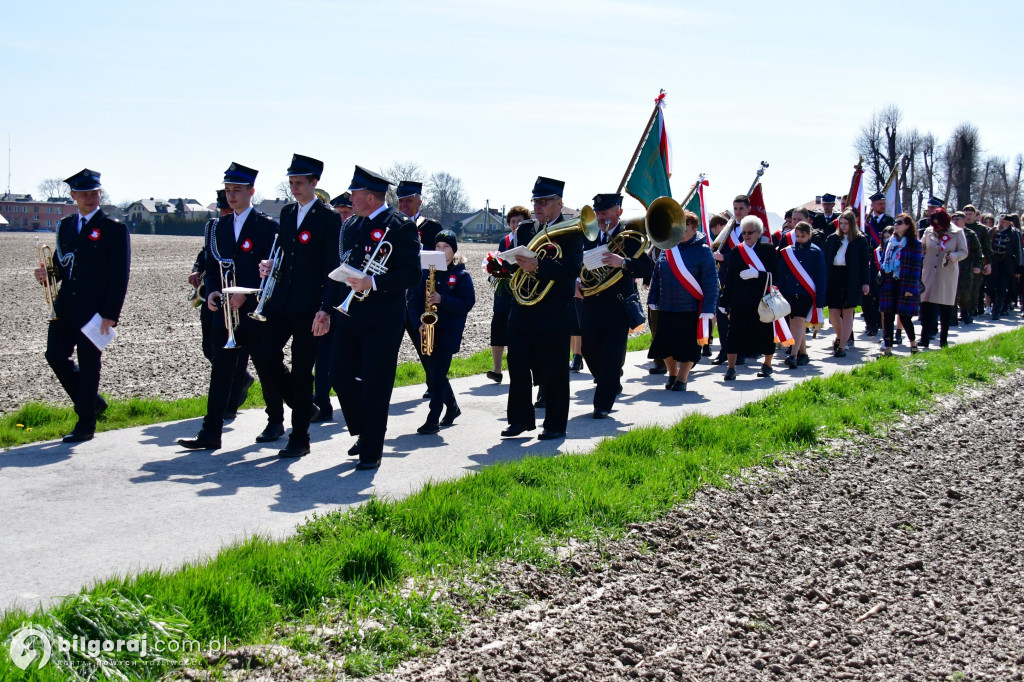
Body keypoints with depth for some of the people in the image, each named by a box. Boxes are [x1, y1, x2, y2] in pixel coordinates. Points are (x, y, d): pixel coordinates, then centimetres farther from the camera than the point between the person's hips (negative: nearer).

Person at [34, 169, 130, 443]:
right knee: (56, 356, 3)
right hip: (65, 307, 6)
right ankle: (91, 402, 24)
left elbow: (120, 276, -10)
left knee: (89, 365, 0)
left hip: (94, 311, -6)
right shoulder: (65, 226, 14)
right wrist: (47, 273, -4)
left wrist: (110, 315, -16)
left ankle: (85, 425, 11)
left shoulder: (114, 229, -5)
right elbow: (60, 264, 20)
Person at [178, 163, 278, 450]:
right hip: (225, 310, 4)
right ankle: (211, 433, -2)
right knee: (220, 371, -1)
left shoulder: (267, 226, -4)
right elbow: (211, 267, 14)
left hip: (257, 311, -4)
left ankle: (275, 423, 26)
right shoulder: (219, 227, 13)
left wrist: (246, 294, -20)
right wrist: (212, 291, -5)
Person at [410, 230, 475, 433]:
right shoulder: (426, 272, 8)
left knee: (438, 374, -9)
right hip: (428, 331, 5)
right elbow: (414, 300, 6)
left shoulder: (461, 275, -2)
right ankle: (452, 408, 33)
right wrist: (418, 323, -9)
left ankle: (433, 420, -6)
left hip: (449, 331, -5)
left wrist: (442, 300, -21)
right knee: (435, 373, 12)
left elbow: (468, 302, -9)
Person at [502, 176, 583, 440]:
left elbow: (573, 268, -19)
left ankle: (555, 425, 11)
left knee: (553, 373, 1)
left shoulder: (571, 232, -5)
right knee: (517, 366, 5)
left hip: (554, 315, -6)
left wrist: (538, 266, -30)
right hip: (523, 312, 6)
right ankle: (521, 419, 16)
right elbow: (517, 261, 17)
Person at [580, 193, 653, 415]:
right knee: (589, 352, 12)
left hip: (618, 308, -6)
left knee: (611, 358, -5)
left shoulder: (629, 237, -7)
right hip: (592, 307, 6)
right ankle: (612, 386, 37)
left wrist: (623, 262, -34)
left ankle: (603, 404, 6)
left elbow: (648, 267, -17)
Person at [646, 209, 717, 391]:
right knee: (666, 345, 10)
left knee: (688, 347, 3)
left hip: (691, 311, -4)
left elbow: (711, 284, -9)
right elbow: (656, 279, 12)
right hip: (666, 310, 4)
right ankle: (672, 374, 32)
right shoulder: (667, 250, 6)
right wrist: (653, 303, 7)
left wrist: (707, 311, -14)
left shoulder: (703, 251, -7)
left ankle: (682, 379, 17)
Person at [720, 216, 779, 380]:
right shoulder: (736, 251, 8)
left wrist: (757, 274, -21)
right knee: (734, 333, -6)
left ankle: (767, 365, 26)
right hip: (739, 301, 2)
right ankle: (731, 368, -3)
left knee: (765, 333, 8)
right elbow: (730, 278, 9)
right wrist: (724, 301, 7)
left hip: (762, 299, -1)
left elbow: (775, 274, -5)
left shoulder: (768, 250, 1)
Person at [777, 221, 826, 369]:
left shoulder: (816, 252, -1)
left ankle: (793, 355, -22)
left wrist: (820, 299, -4)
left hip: (807, 294, -4)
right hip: (791, 293, 4)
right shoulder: (787, 252, 7)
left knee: (799, 321, -15)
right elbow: (782, 274, 10)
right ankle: (803, 354, 21)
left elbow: (821, 277, 0)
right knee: (794, 324, 8)